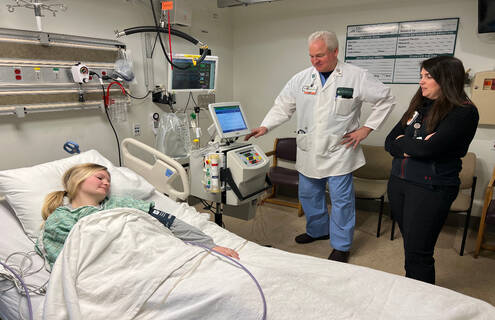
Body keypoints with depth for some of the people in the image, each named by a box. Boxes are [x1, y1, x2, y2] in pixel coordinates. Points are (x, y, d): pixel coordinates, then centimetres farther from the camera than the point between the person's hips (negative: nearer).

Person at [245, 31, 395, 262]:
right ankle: (318, 230, 41)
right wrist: (265, 127, -9)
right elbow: (283, 106, 6)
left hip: (339, 151, -4)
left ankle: (341, 246, 23)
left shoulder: (357, 76, -7)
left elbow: (385, 100, 2)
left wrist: (366, 128, -5)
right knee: (308, 194, 16)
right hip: (308, 151, 4)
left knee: (341, 200, 4)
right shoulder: (301, 79, 1)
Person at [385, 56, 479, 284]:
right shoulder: (418, 107, 10)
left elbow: (429, 148, -22)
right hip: (398, 181, 6)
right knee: (410, 245, 17)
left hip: (431, 188, -6)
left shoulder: (464, 112, -10)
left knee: (417, 254, 0)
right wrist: (412, 148, -12)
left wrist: (403, 141, -4)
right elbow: (389, 142, 8)